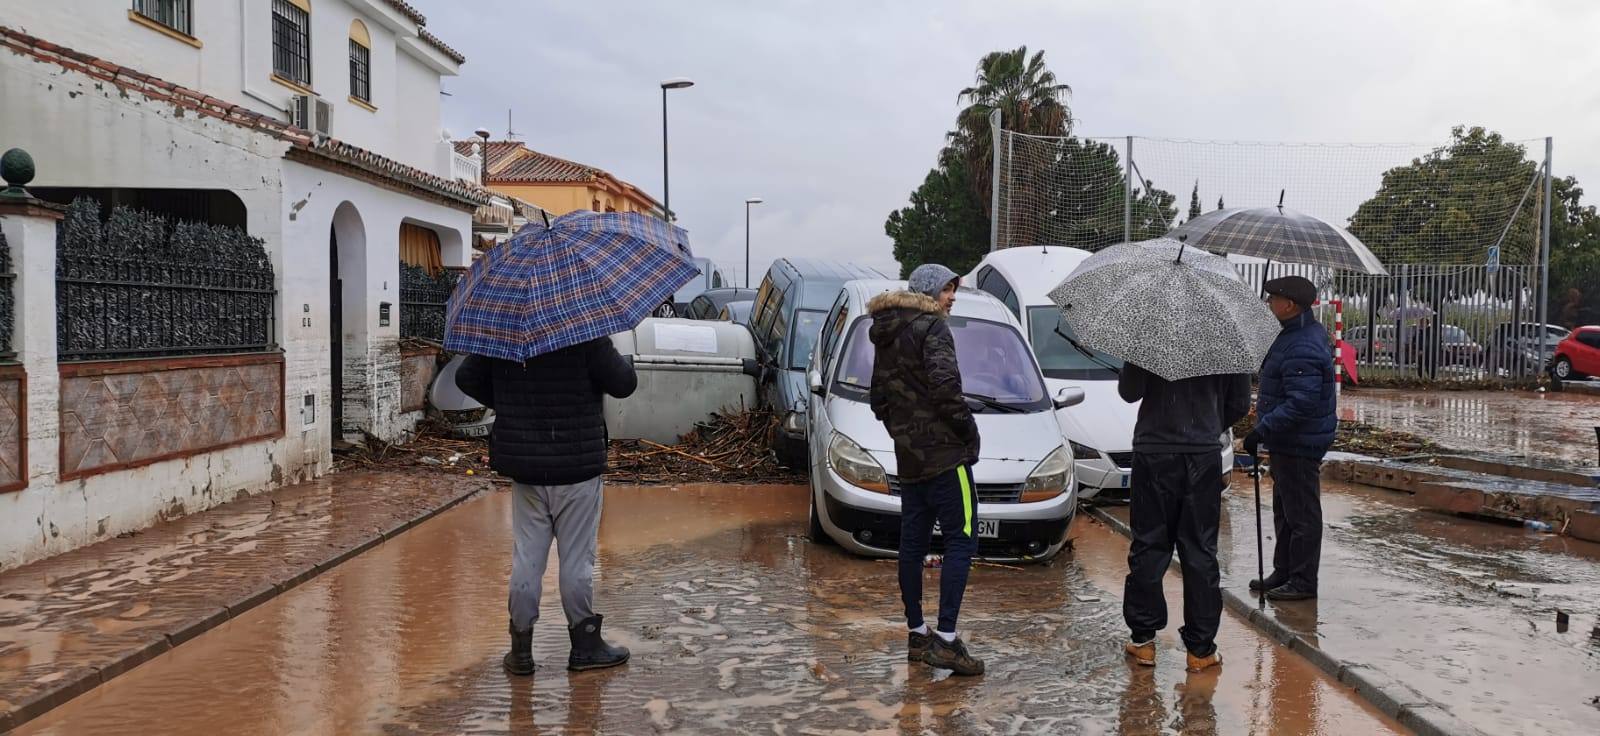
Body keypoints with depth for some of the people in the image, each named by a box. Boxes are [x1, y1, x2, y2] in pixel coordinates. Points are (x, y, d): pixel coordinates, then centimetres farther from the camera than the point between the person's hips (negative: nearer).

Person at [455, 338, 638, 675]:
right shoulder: (586, 335, -14)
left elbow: (466, 377, 8)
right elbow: (624, 384, -13)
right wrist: (619, 359, 7)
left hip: (523, 466, 4)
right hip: (576, 465, -3)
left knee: (526, 556, 11)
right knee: (577, 557, 7)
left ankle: (521, 648, 16)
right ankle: (585, 645, 16)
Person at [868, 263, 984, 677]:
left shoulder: (886, 335, 17)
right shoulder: (932, 327, -10)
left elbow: (879, 397, 21)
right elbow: (945, 386, -21)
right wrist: (967, 429, -10)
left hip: (907, 456, 9)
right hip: (944, 453, -9)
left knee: (913, 542, 12)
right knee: (960, 541, -6)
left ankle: (916, 635, 19)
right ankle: (946, 640, -11)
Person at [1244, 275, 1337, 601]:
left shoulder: (1302, 350, -26)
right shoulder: (1308, 331, 10)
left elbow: (1301, 404, -30)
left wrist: (1262, 430, -27)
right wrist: (1264, 408, 23)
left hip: (1299, 444, -11)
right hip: (1287, 441, 11)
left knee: (1301, 514, -1)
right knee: (1284, 511, 19)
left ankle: (1303, 581, 8)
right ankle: (1284, 572, 30)